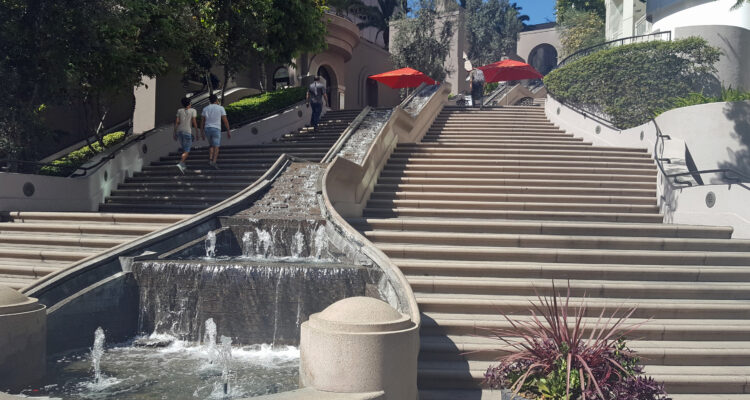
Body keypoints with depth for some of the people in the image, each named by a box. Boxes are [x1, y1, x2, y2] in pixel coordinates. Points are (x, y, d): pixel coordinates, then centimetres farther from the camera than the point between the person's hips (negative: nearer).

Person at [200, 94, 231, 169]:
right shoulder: (220, 108, -2)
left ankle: (210, 159, 5)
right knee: (216, 147, -3)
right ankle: (214, 162, -19)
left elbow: (202, 122, 7)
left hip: (207, 129, 4)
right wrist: (228, 131, 1)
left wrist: (202, 133, 13)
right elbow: (225, 121, -4)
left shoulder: (205, 109, 7)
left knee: (211, 145, 22)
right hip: (216, 129, -4)